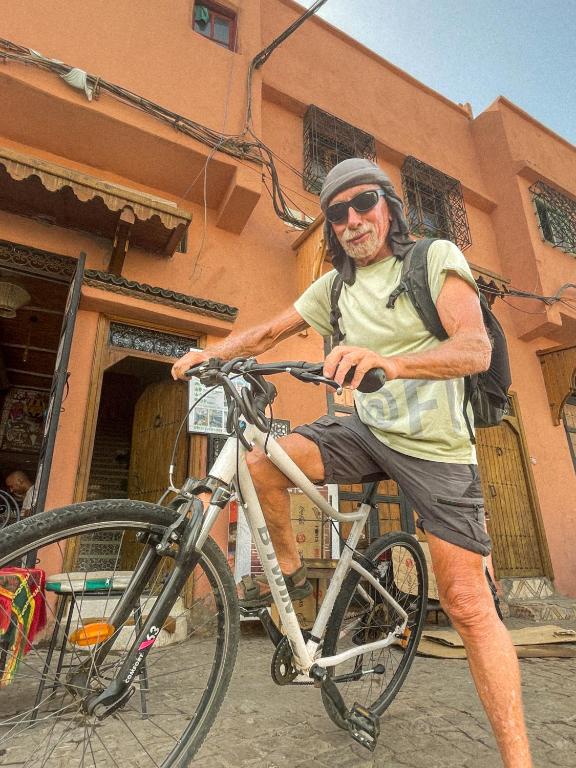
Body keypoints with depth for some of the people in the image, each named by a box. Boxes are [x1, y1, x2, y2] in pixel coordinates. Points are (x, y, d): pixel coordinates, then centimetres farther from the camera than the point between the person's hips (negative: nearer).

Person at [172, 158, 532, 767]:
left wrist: (389, 361, -41)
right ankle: (289, 570, 9)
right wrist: (210, 352, -6)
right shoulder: (334, 286, 8)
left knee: (469, 606, -5)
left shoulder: (435, 257, -7)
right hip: (365, 431, 4)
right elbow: (268, 333, 11)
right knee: (259, 463, -16)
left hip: (435, 445, -3)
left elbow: (476, 349, -22)